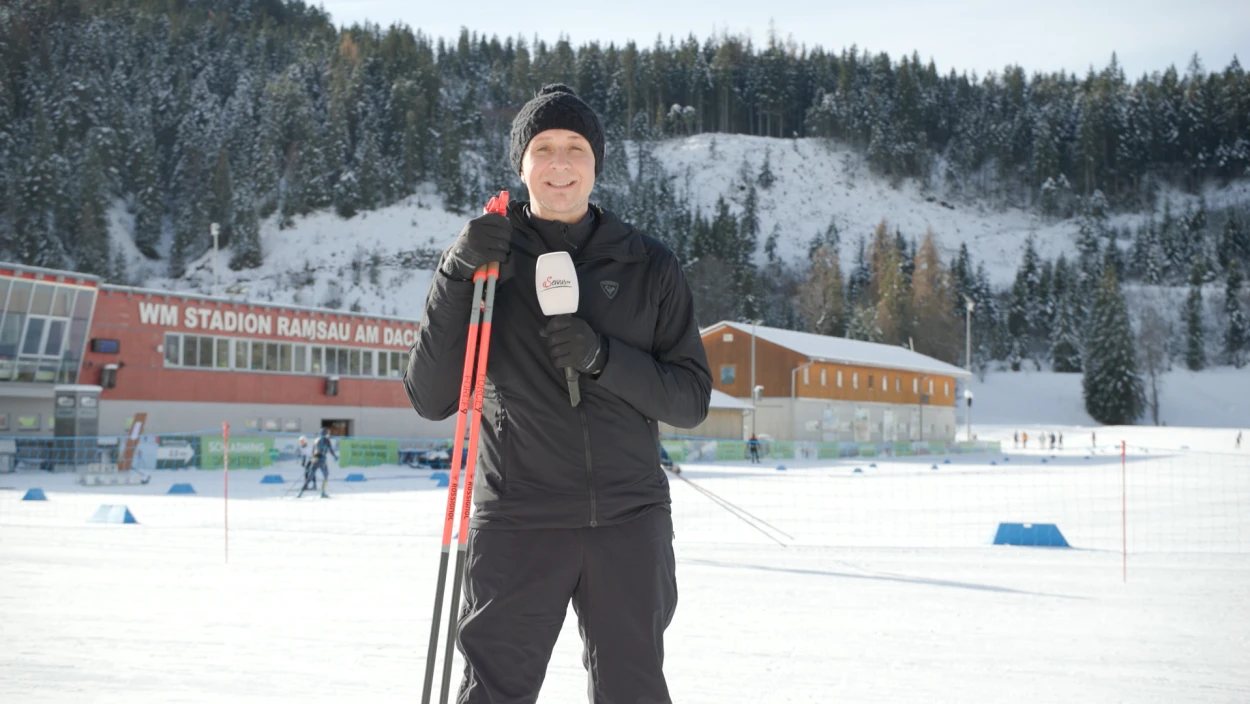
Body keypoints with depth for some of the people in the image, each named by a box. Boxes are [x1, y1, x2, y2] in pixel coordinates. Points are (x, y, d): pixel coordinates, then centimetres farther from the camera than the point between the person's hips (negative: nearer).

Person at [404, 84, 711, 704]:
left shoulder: (648, 265, 8)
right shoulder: (487, 260, 6)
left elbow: (692, 398, 3)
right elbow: (431, 400, -2)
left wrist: (603, 357, -14)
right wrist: (456, 275, -12)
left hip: (630, 518, 1)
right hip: (518, 519, -1)